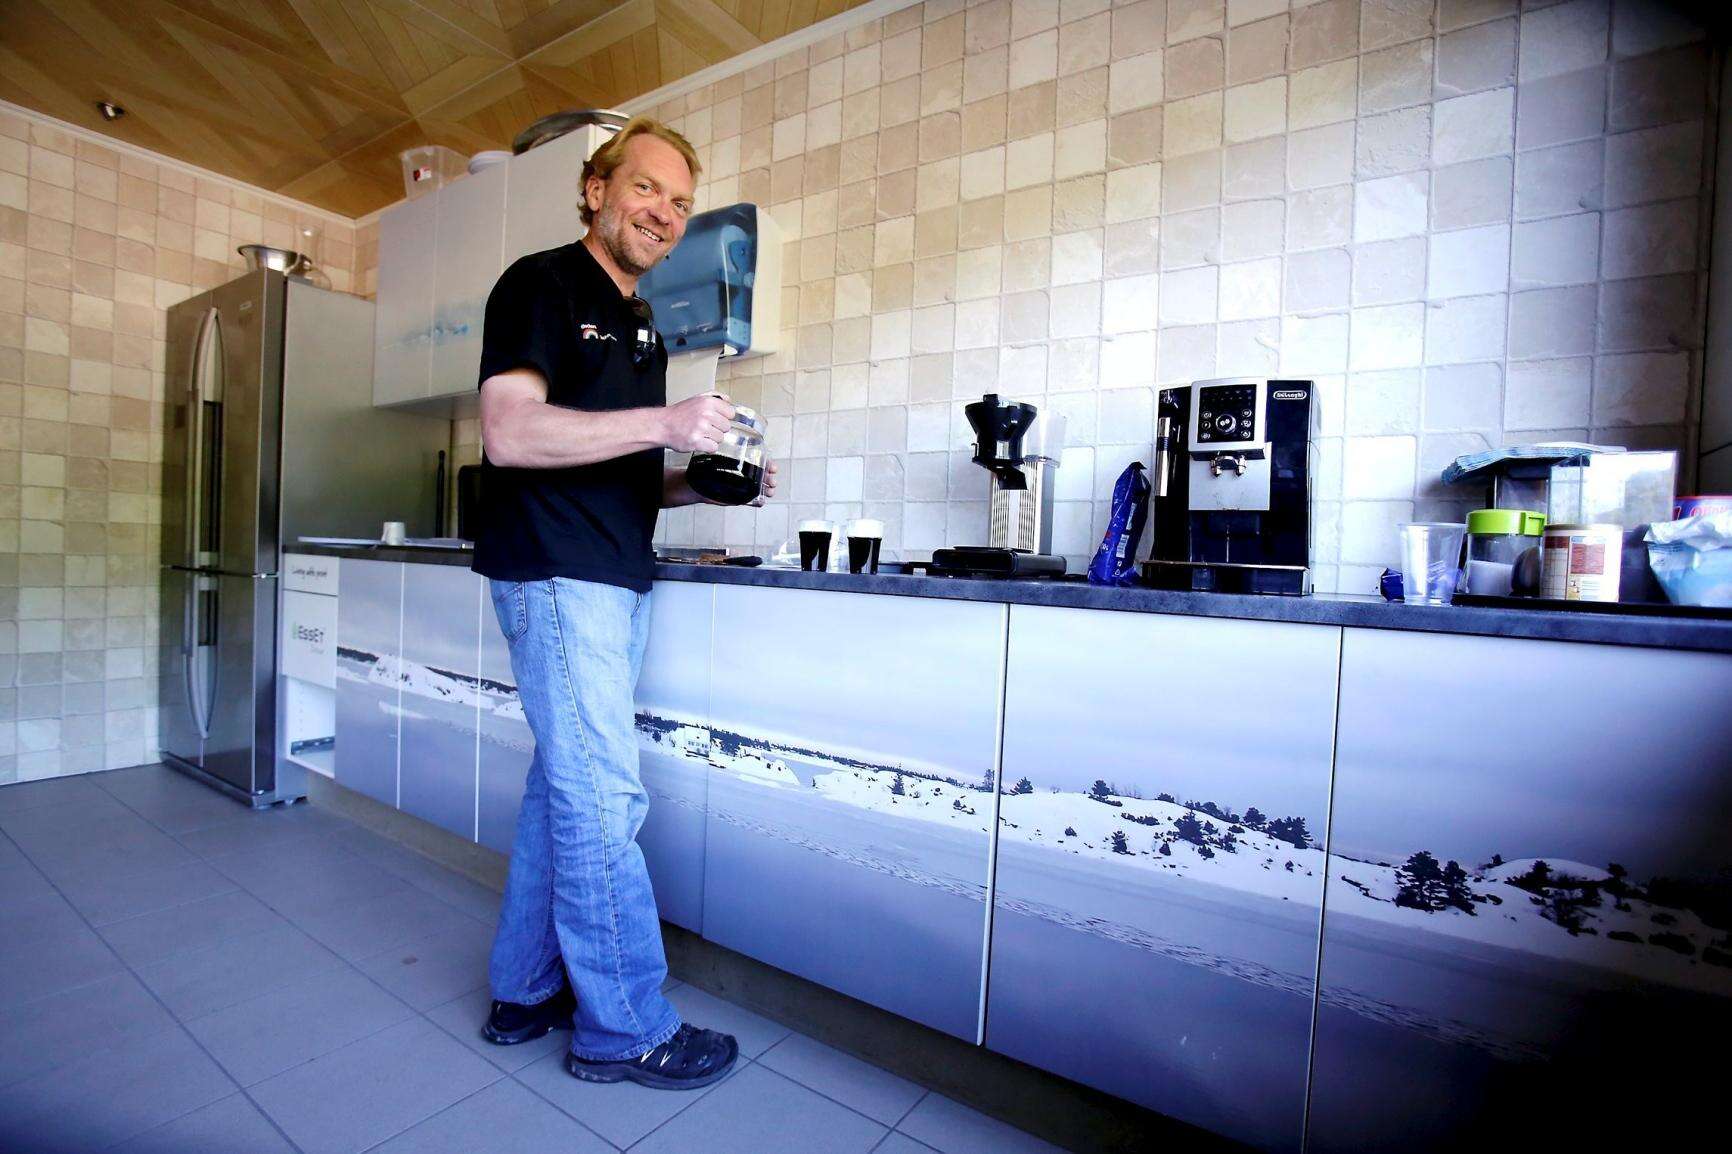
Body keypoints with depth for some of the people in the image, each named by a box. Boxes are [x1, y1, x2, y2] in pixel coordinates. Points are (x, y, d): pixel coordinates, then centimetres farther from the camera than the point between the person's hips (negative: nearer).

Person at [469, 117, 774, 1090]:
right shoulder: (543, 285, -3)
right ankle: (626, 1028, 11)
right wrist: (662, 424, -22)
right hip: (556, 574, -9)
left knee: (564, 785, 13)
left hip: (618, 581, 9)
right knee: (604, 798, -5)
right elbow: (510, 433, -17)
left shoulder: (642, 328, 23)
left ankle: (526, 991, 27)